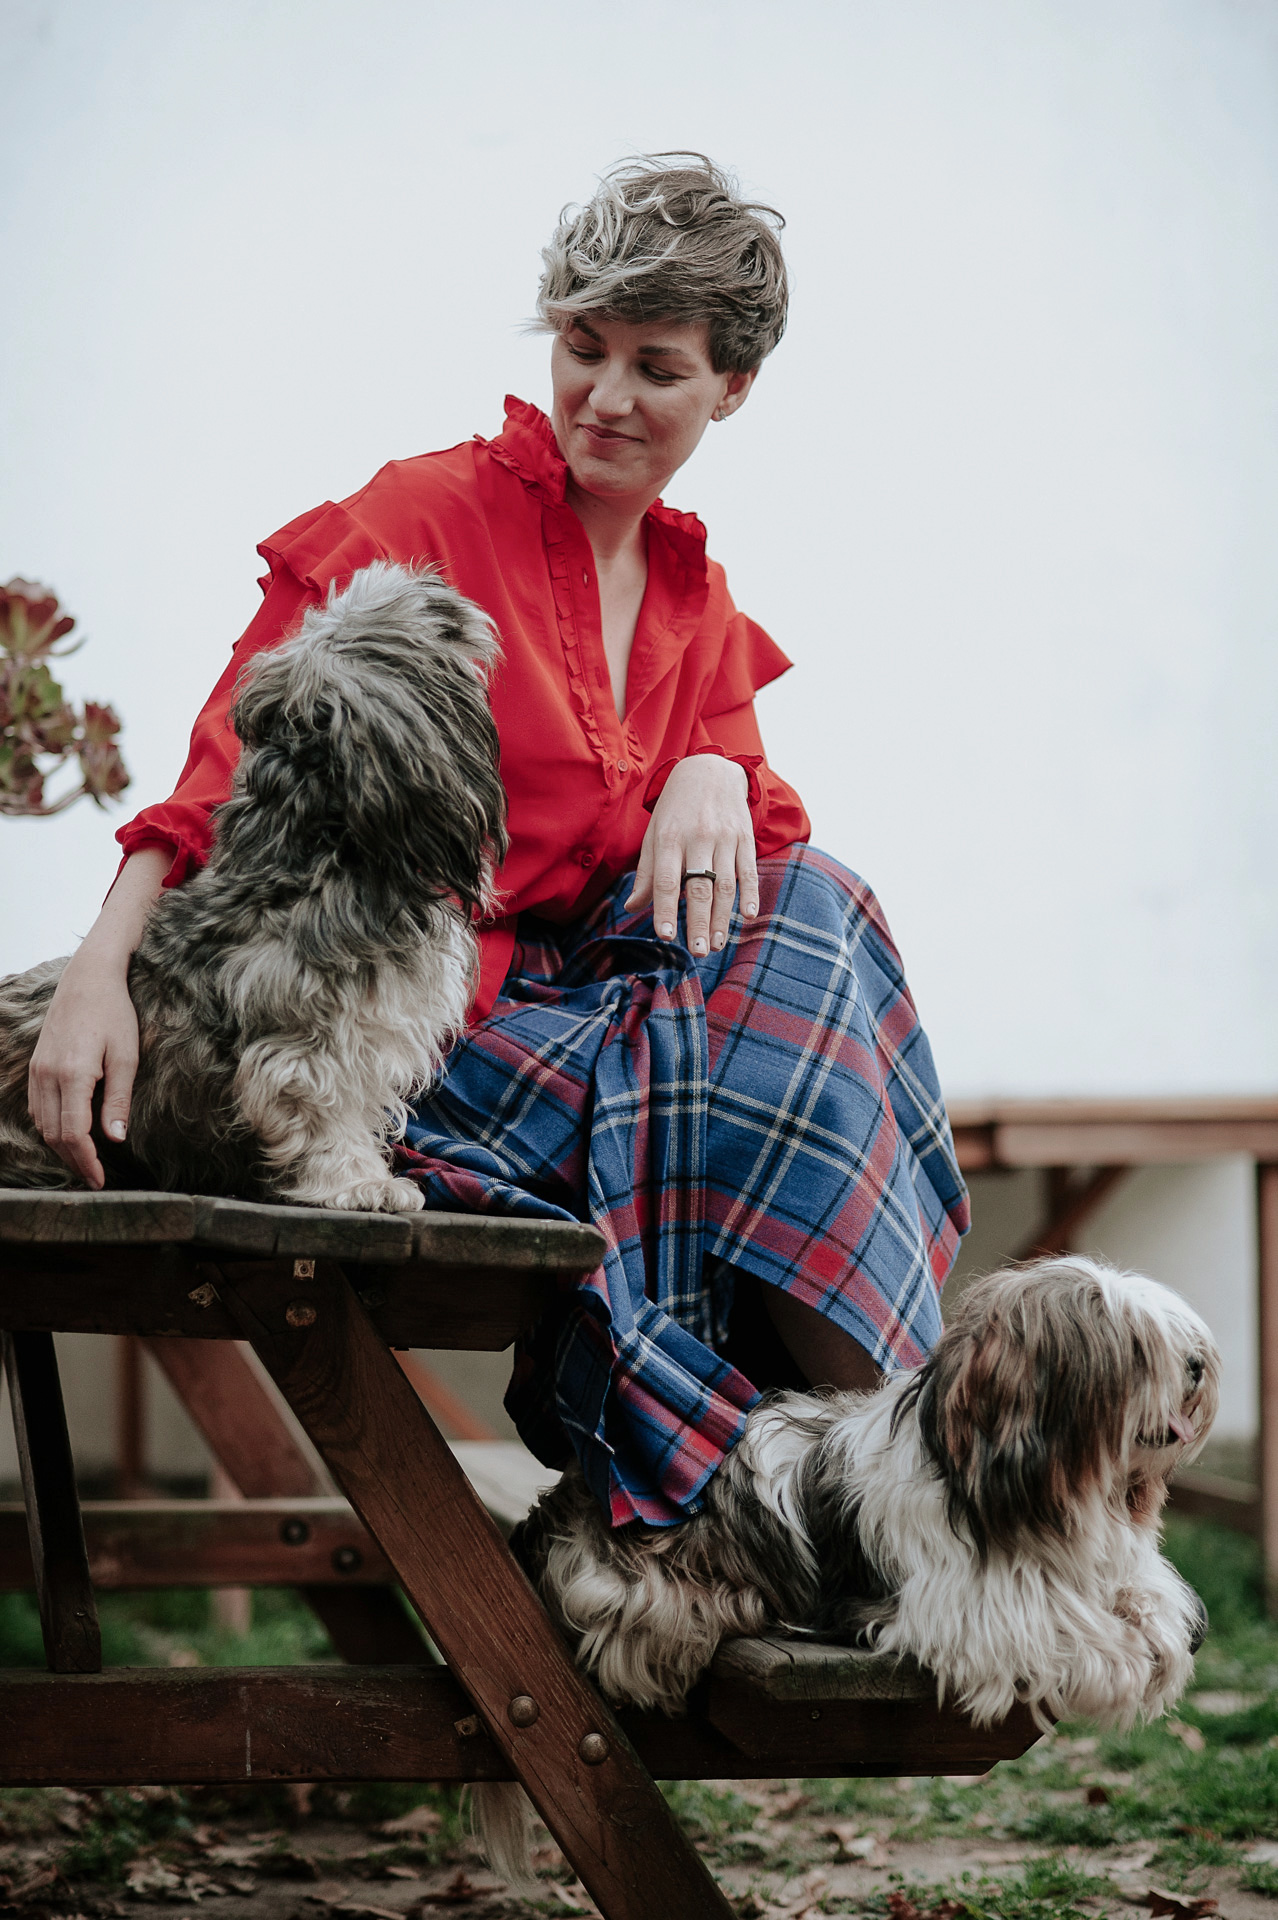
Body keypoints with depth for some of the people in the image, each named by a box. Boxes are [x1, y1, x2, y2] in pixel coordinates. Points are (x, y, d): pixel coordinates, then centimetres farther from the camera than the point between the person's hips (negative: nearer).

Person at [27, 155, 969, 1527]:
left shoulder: (699, 599, 16)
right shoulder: (433, 514, -5)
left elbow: (754, 830, 10)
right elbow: (236, 761, -14)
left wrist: (716, 778, -15)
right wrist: (101, 967, -28)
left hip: (591, 996, 6)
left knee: (804, 913, -20)